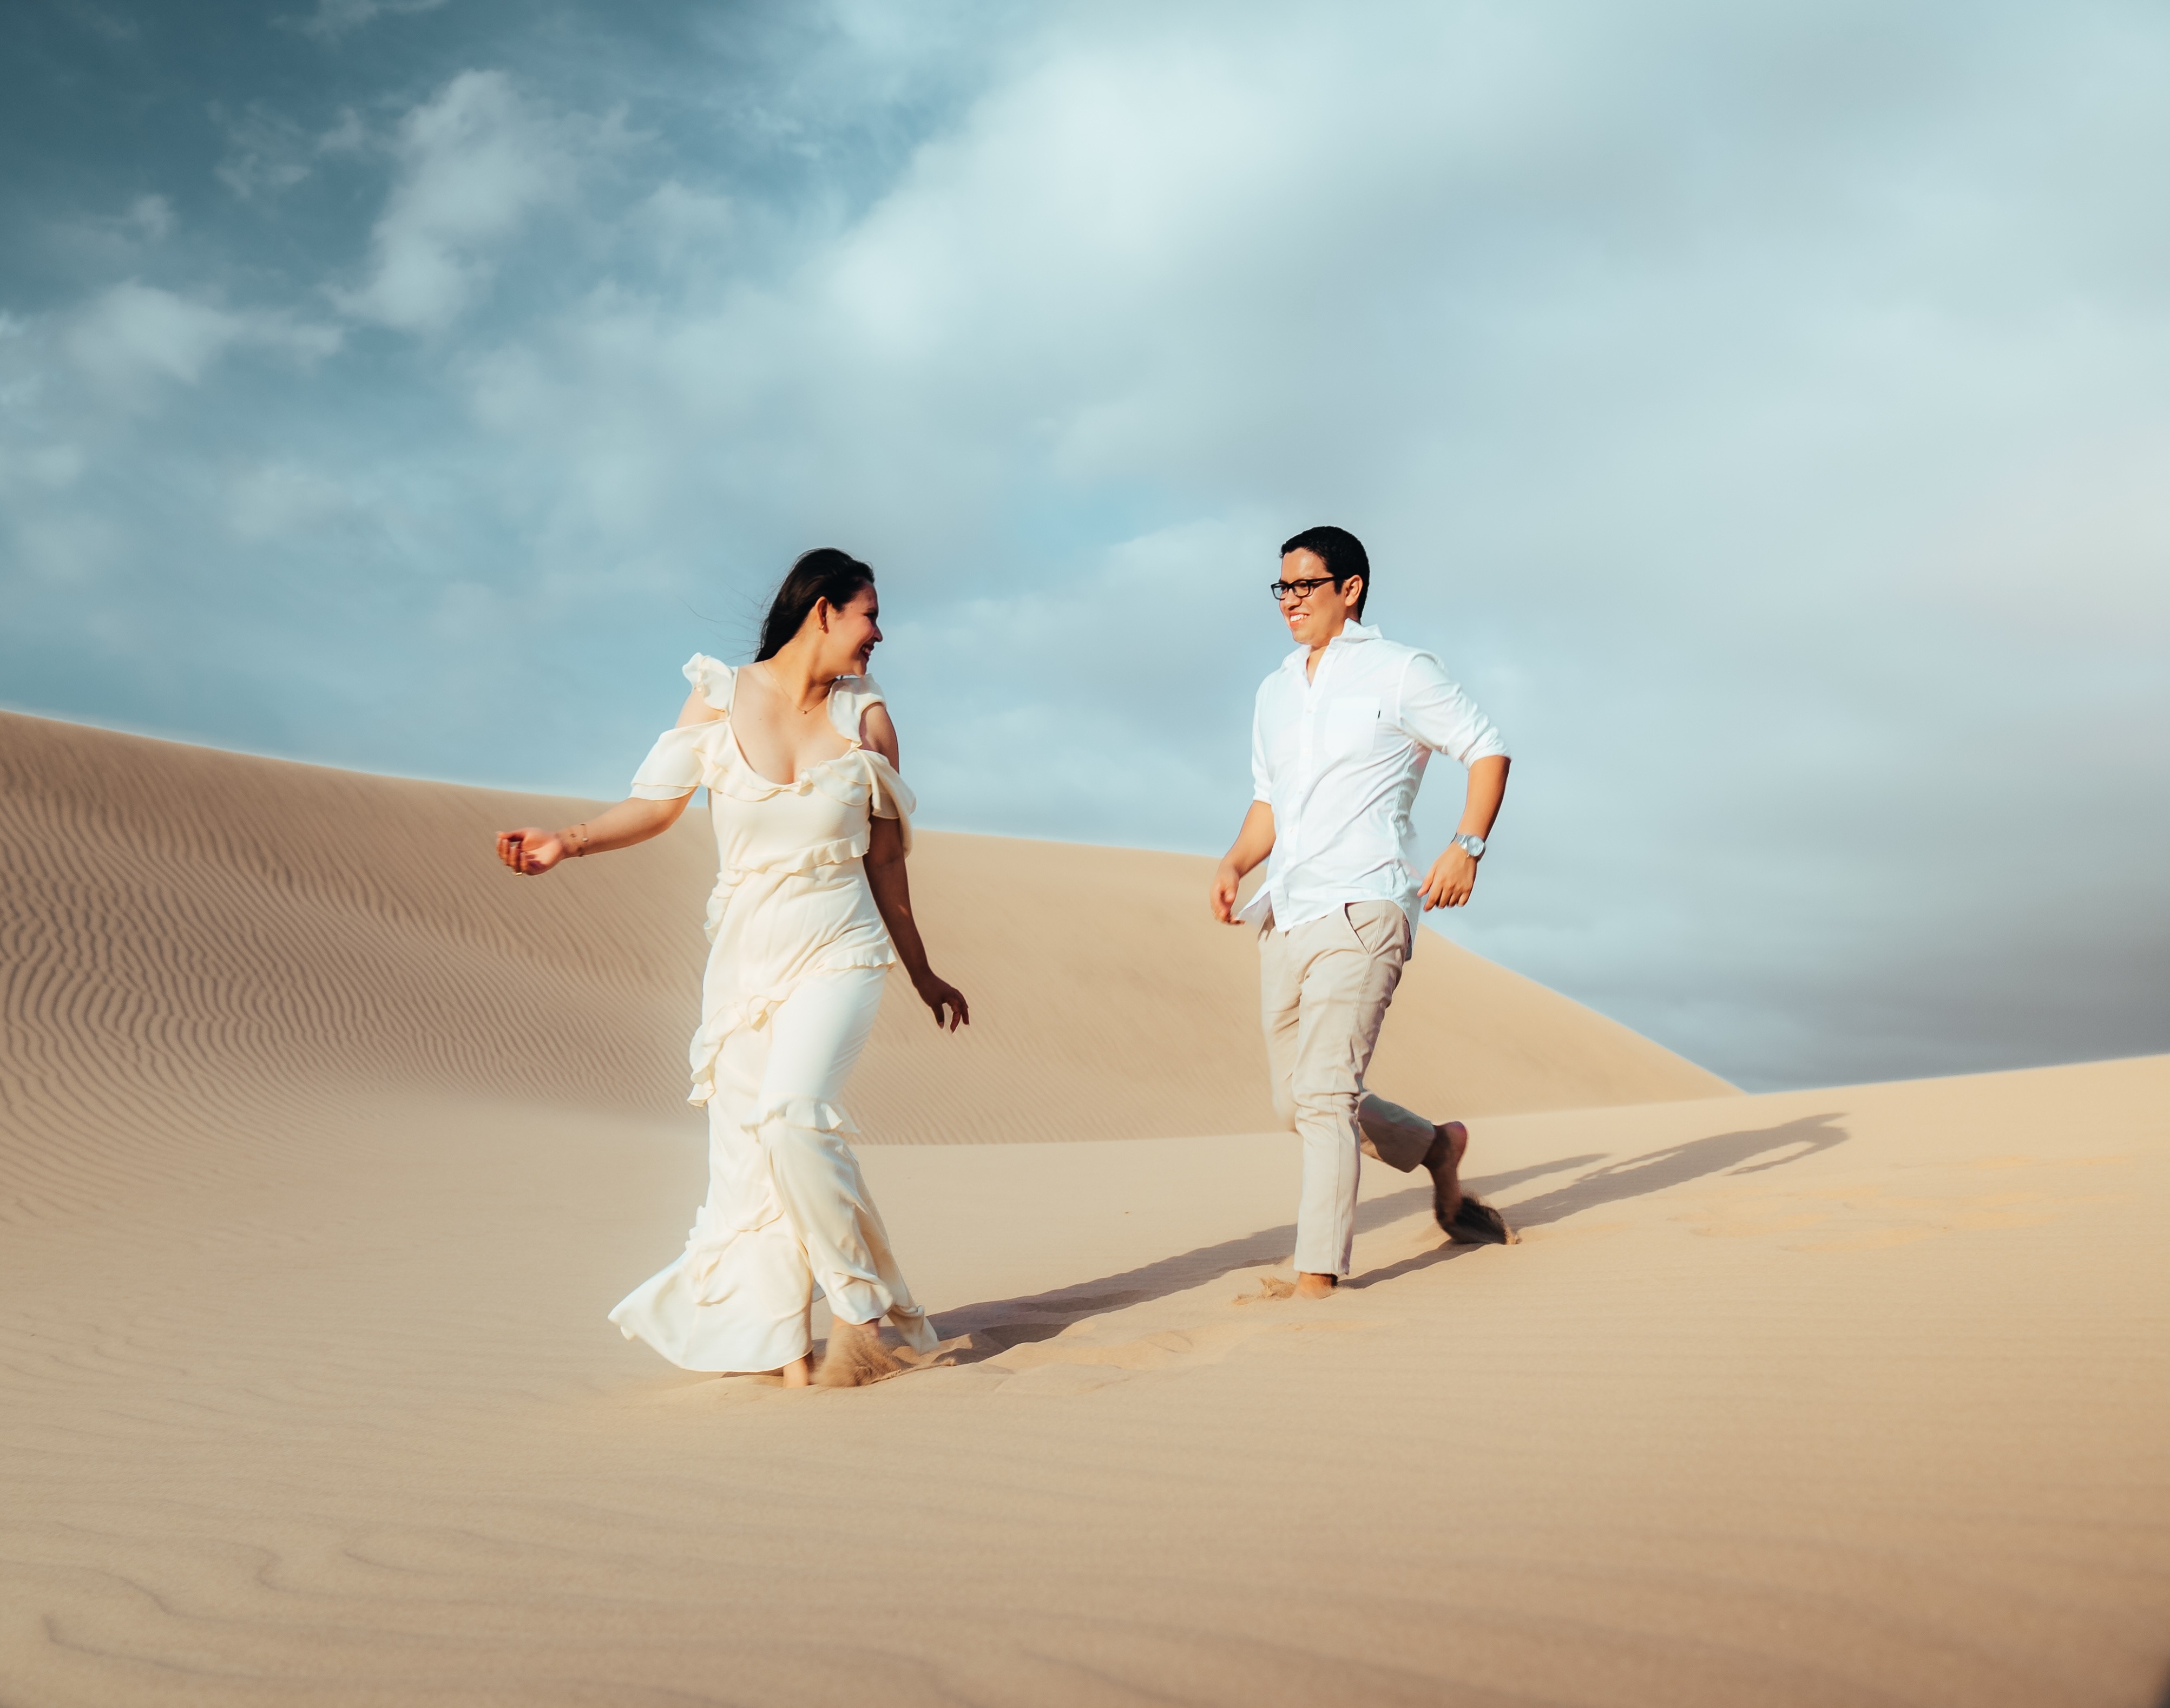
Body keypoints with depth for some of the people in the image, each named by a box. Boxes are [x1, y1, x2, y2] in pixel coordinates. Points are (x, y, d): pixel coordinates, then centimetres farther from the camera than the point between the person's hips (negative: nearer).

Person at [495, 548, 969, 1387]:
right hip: (743, 961, 2)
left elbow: (884, 860, 10)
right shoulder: (720, 696, 0)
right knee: (747, 1156, 0)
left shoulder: (866, 718, 2)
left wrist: (922, 975, 15)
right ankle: (791, 1359, 12)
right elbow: (658, 801, 6)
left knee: (794, 1115, -24)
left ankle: (865, 1312, -6)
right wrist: (569, 840, -11)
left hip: (837, 956, -2)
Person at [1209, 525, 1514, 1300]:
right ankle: (1435, 1148, 34)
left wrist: (1467, 846, -11)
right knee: (1296, 1103, 12)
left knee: (1325, 1096, -17)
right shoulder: (1274, 692, 19)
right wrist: (1234, 864, 4)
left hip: (1361, 910, -7)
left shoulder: (1401, 673, 0)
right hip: (1284, 919, 7)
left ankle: (1317, 1280, -13)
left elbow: (1488, 750, 3)